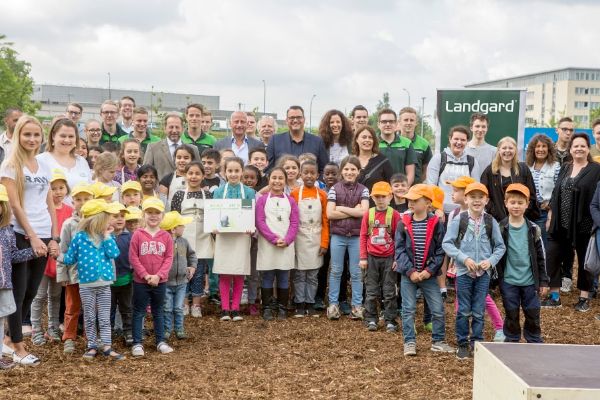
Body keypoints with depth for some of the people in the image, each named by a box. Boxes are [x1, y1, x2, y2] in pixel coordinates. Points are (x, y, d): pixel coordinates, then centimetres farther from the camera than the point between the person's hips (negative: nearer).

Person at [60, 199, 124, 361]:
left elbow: (114, 253, -14)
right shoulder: (80, 237, -6)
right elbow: (71, 258, 1)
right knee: (89, 317, 9)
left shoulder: (107, 237, 2)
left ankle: (107, 346, 10)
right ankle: (92, 346, 18)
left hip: (105, 284, 2)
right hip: (86, 284, -2)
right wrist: (59, 256, -16)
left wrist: (107, 235, -13)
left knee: (105, 318, 6)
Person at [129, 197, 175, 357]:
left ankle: (160, 341, 24)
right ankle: (137, 343, 12)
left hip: (160, 282, 2)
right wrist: (145, 275, -15)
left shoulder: (166, 236, 0)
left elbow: (169, 258, -1)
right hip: (141, 281, -2)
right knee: (139, 312, 6)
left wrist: (158, 275, -13)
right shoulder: (137, 235, -6)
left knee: (158, 312, 14)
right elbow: (133, 257, -8)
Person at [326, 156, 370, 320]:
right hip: (337, 236, 0)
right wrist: (353, 211, -10)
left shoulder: (363, 190, 2)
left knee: (356, 272, 7)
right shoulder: (334, 189, 1)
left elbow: (363, 212, -12)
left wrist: (341, 208, -11)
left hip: (357, 236, 0)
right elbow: (330, 214, -9)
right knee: (336, 271, 7)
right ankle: (333, 304, 15)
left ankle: (357, 305, 14)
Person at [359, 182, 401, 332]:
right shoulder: (368, 214, 2)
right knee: (371, 291, 7)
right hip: (372, 258, 2)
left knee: (389, 291, 4)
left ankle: (390, 321, 11)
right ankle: (371, 320, 15)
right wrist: (363, 258, 1)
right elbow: (363, 236, 4)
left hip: (389, 258, -2)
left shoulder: (394, 214, -4)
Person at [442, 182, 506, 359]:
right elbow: (446, 243, -6)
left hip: (483, 273, 1)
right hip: (464, 272, -1)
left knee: (479, 311, 7)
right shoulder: (458, 220, -4)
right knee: (464, 311, 5)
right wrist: (464, 258, -15)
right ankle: (463, 343, 17)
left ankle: (477, 343, 20)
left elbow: (500, 246, 7)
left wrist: (491, 261, -10)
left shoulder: (491, 222, 1)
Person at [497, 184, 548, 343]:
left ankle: (535, 343, 20)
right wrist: (497, 279, -3)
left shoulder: (533, 229, 2)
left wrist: (543, 281, 4)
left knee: (533, 315, 7)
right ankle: (512, 342, 20)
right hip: (509, 281, -1)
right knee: (512, 315, 8)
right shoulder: (501, 229, -3)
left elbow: (540, 257, 6)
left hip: (530, 281, 1)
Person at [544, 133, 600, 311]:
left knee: (585, 261, 5)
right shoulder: (564, 168, 13)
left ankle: (584, 298, 16)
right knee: (553, 256, 1)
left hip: (583, 224, -4)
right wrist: (550, 217, 9)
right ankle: (554, 296, 11)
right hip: (561, 223, 5)